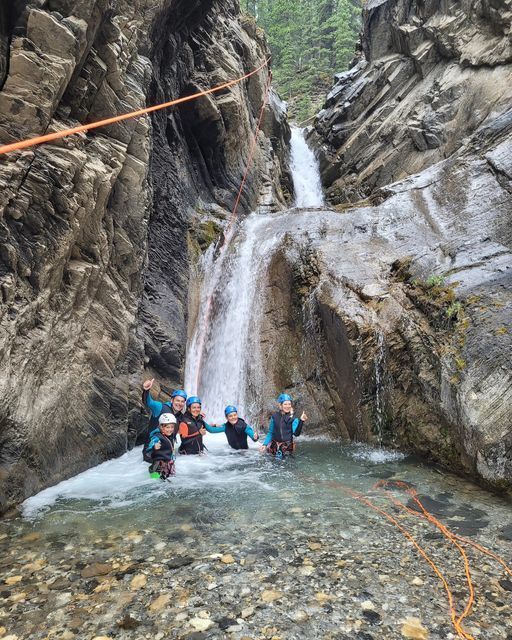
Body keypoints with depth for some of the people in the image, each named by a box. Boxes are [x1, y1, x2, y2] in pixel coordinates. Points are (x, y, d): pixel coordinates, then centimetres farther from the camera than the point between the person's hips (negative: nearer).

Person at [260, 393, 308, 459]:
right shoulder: (274, 417, 3)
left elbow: (296, 433, -17)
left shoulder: (293, 419, -2)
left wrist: (301, 421, -29)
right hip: (274, 446, 2)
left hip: (287, 447, -1)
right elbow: (270, 433, 9)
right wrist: (264, 444, -3)